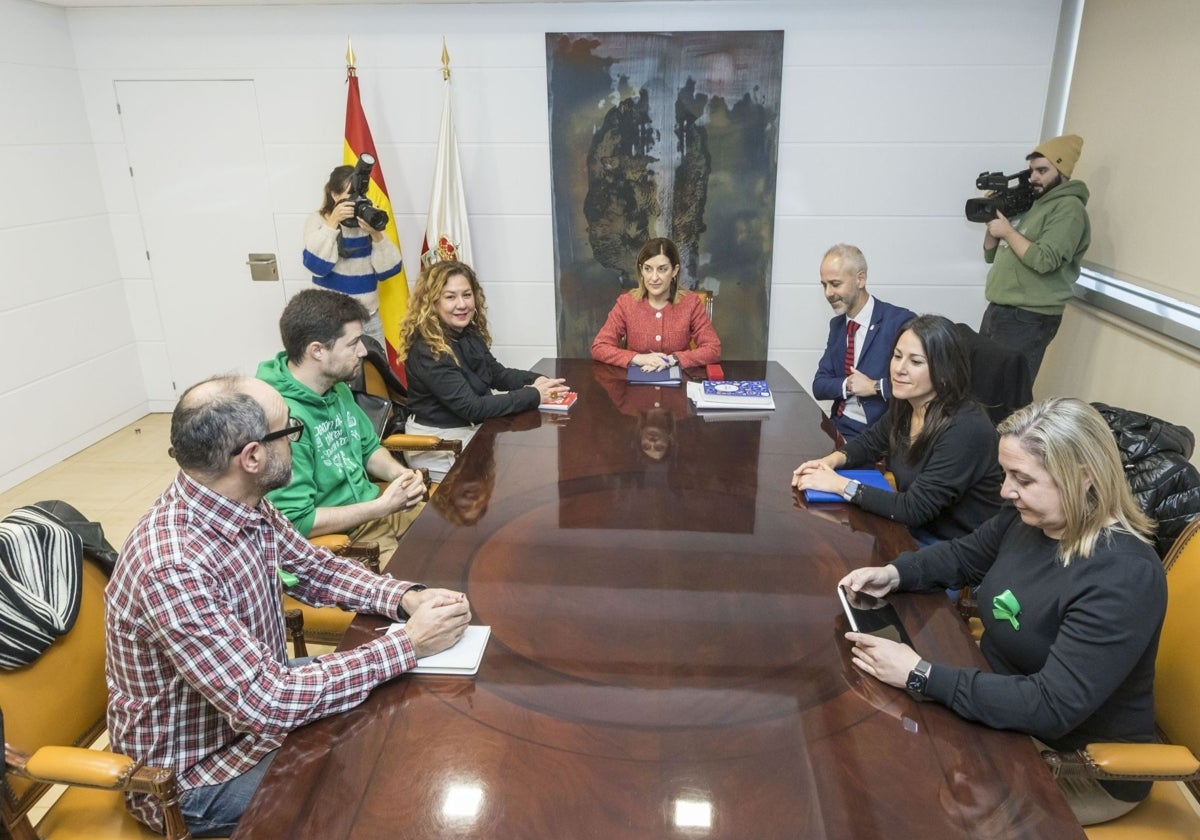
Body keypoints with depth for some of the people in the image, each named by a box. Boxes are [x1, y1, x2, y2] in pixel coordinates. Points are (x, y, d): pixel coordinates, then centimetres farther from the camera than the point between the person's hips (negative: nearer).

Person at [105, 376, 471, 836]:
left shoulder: (244, 506, -10)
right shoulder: (172, 567, -36)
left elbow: (318, 568, 4)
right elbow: (266, 702, -35)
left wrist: (408, 598, -14)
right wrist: (408, 645, -30)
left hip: (258, 694, 8)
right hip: (195, 775, -8)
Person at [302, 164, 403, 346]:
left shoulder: (368, 220, 2)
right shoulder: (318, 220, -3)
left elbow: (389, 271, -5)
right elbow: (316, 266, -19)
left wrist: (376, 234, -19)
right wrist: (332, 223, -21)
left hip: (369, 316, 3)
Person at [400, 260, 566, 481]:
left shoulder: (469, 334, 2)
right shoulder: (427, 351, -23)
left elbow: (497, 373, 12)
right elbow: (471, 407, -26)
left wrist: (535, 380, -8)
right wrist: (533, 395, -24)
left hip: (473, 429, 8)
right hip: (441, 444, -8)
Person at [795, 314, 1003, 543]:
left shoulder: (965, 429, -26)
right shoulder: (904, 407, -4)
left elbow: (915, 509, -25)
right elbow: (870, 442, 15)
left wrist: (840, 485, -21)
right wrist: (832, 460, -5)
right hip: (914, 529, 6)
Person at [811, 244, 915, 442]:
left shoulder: (900, 321, -11)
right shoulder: (836, 324, 11)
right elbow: (820, 385, 8)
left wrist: (875, 386, -19)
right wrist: (846, 385, -11)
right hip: (837, 428, 6)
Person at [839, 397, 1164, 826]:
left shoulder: (1125, 578, -31)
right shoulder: (1028, 516, -7)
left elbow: (1052, 708, -34)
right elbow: (964, 556, 11)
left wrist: (921, 676, -36)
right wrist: (895, 573, -8)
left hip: (1083, 763, -7)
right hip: (1007, 702, 7)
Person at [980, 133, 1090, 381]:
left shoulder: (1069, 208, -8)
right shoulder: (1030, 204, 20)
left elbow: (1044, 260, -21)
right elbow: (991, 255, 20)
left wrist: (1008, 231, -12)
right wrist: (992, 217, 5)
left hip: (1028, 320, -9)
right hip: (997, 311, 9)